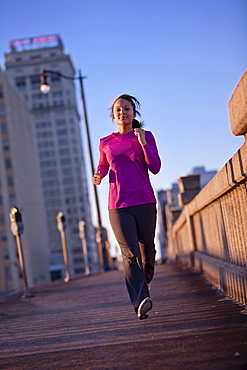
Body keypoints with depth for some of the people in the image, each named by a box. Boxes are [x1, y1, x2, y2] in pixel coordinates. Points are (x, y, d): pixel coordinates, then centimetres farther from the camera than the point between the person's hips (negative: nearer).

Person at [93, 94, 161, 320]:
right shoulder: (105, 143, 12)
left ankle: (143, 285, 32)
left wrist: (143, 142, -11)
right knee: (130, 253, -14)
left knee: (147, 251, 5)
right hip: (118, 205, 0)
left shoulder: (146, 136, 8)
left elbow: (155, 167, -1)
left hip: (144, 202, 0)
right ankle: (141, 301, -21)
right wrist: (98, 176, 6)